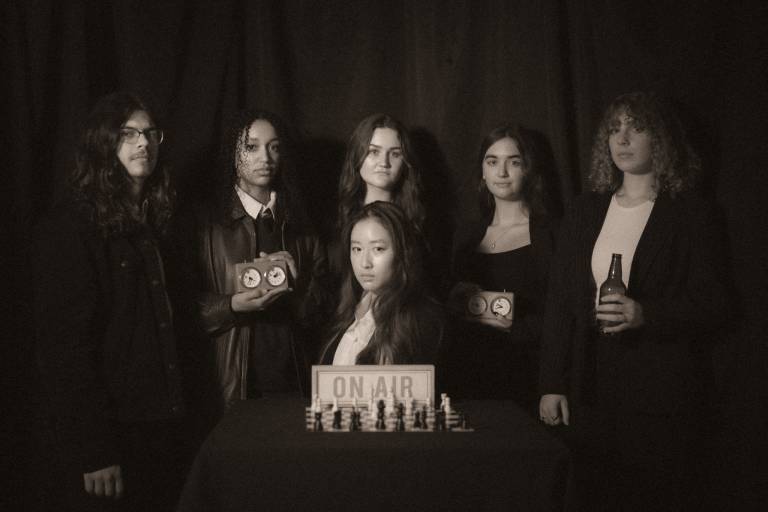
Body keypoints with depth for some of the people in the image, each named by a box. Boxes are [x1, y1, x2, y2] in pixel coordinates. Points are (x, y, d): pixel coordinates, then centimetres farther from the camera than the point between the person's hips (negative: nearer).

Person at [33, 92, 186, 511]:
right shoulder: (72, 224, -11)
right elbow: (66, 342, -17)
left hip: (158, 426, 7)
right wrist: (92, 452, -20)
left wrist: (174, 410, 7)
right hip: (104, 435, -7)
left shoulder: (150, 220, 12)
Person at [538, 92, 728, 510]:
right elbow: (559, 302, 7)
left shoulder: (690, 213, -1)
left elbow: (711, 303, -4)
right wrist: (552, 384, 2)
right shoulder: (585, 212, 9)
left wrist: (645, 314, -21)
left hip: (659, 388, -3)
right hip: (591, 386, 3)